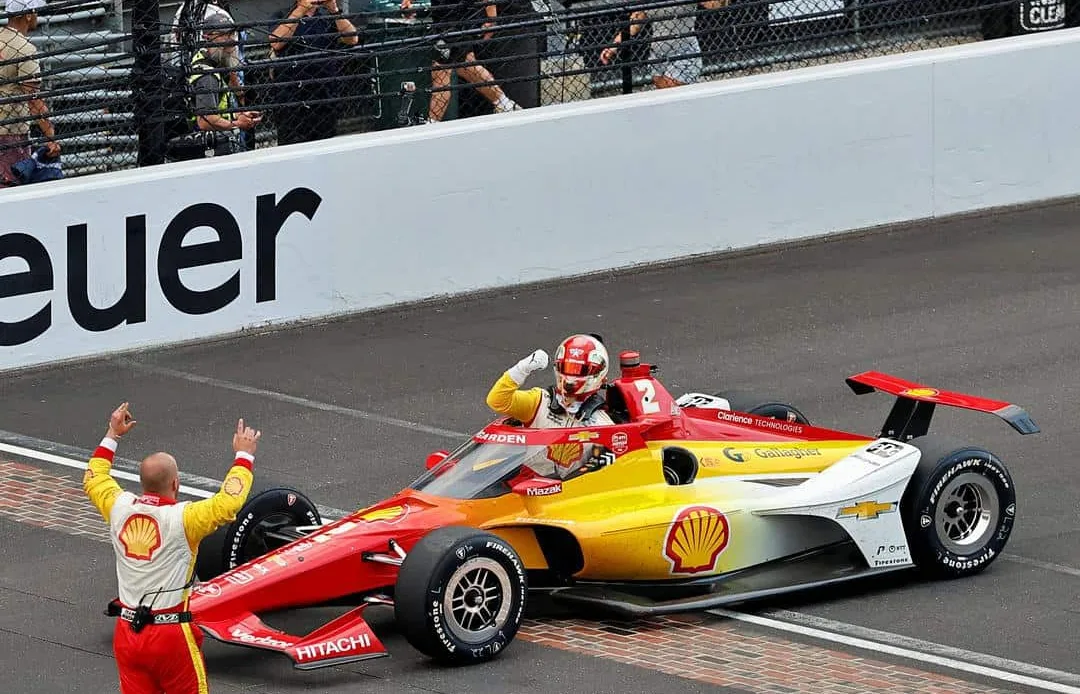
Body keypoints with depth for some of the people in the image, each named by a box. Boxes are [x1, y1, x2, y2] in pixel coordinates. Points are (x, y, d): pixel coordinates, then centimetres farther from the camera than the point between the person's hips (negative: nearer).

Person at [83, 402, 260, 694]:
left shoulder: (119, 508, -1)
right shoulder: (181, 518, -17)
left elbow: (94, 480, 19)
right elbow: (228, 502, -16)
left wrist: (112, 436, 29)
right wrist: (244, 455, -2)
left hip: (126, 632, 5)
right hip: (170, 634, -5)